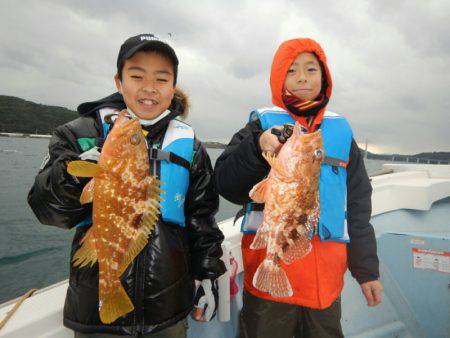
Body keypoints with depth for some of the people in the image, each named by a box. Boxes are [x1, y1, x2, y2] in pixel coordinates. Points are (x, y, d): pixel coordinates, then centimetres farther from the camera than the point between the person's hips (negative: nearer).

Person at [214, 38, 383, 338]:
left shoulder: (341, 129, 10)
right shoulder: (263, 123, 0)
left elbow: (358, 203, 13)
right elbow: (227, 185, -9)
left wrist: (367, 269, 14)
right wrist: (258, 148, -26)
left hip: (327, 273, 3)